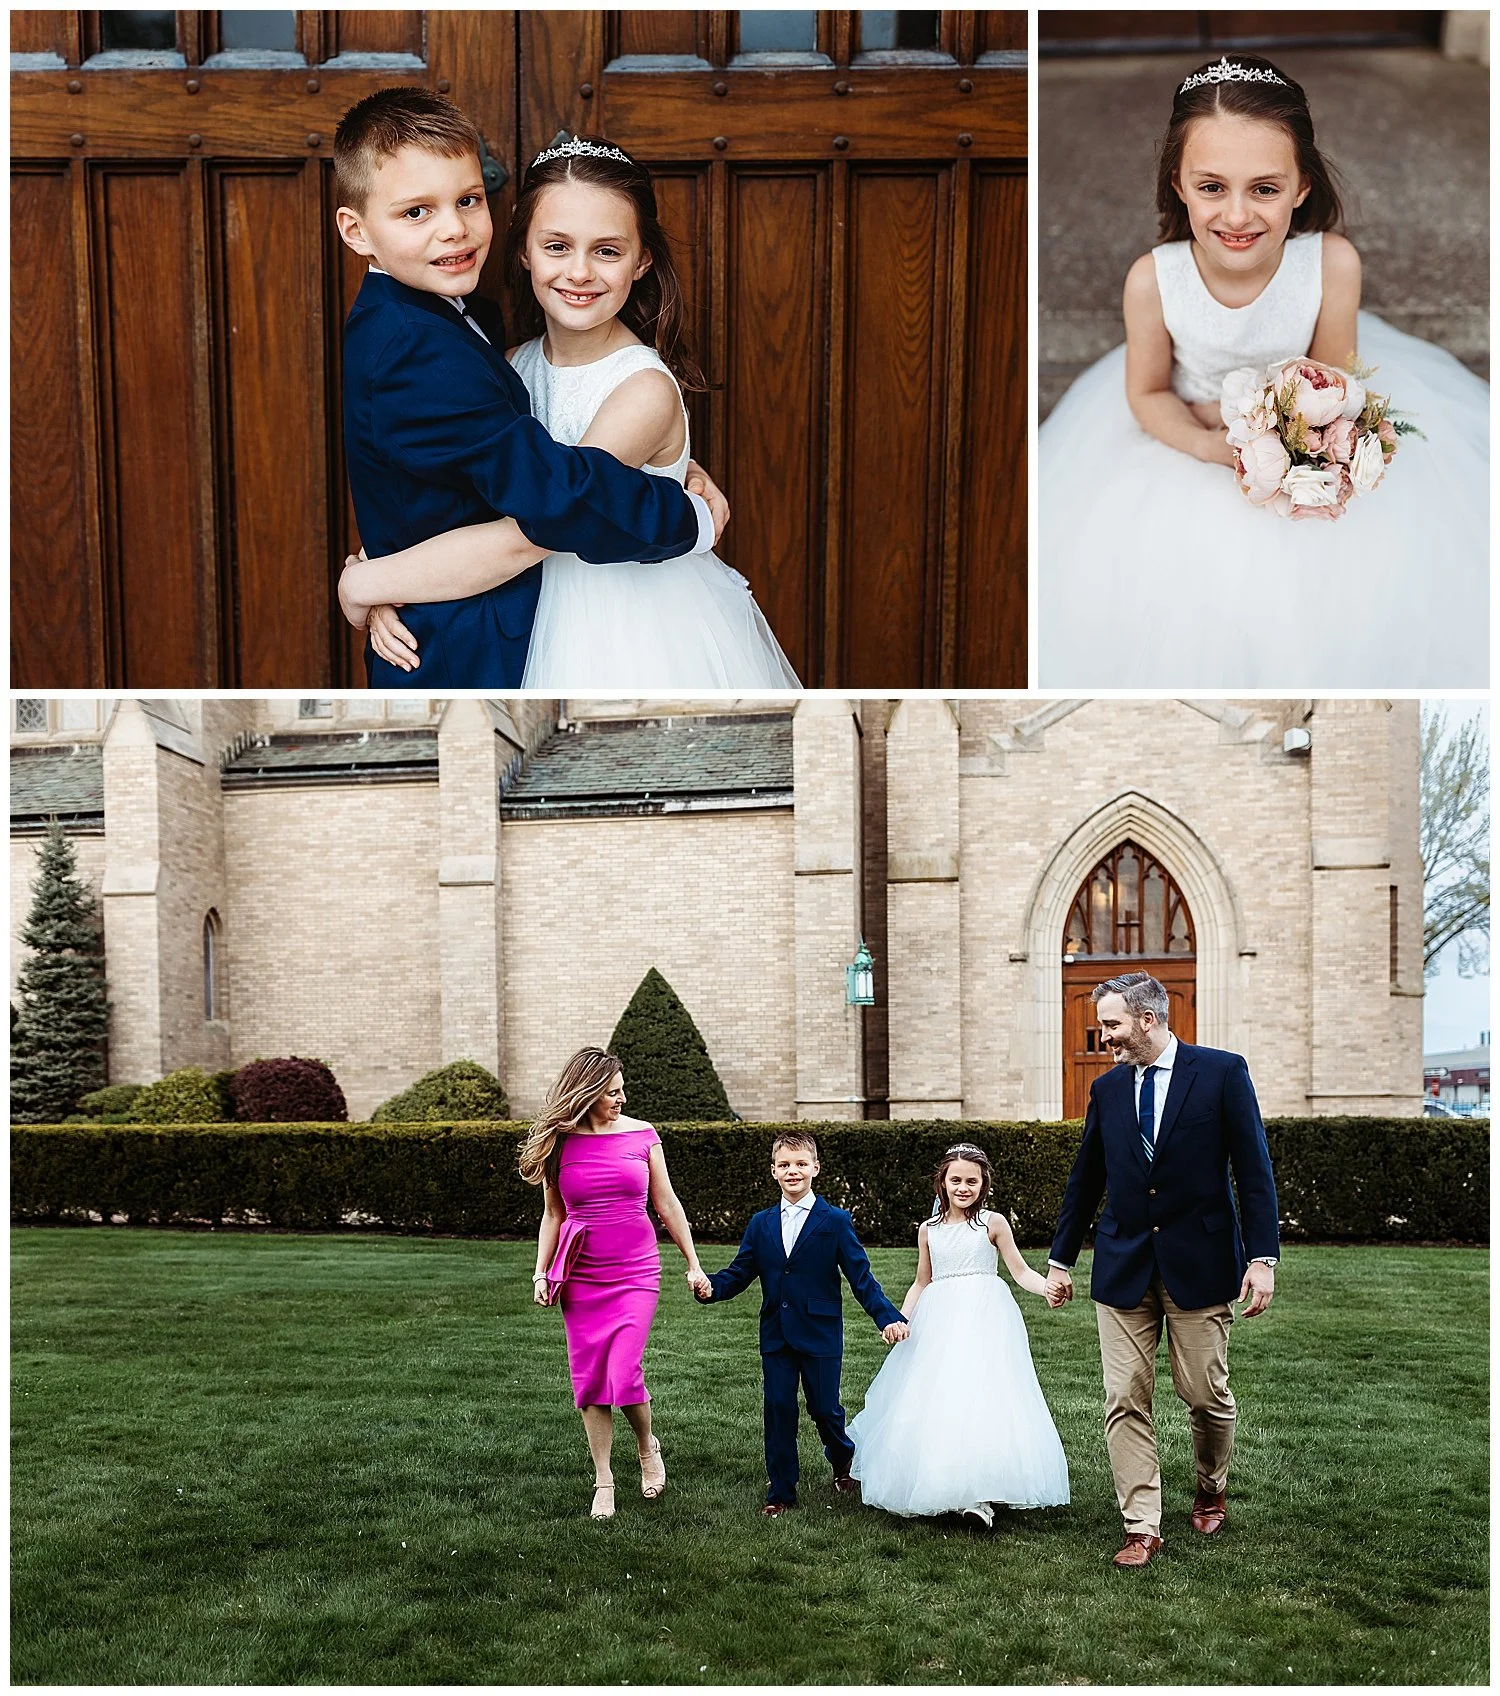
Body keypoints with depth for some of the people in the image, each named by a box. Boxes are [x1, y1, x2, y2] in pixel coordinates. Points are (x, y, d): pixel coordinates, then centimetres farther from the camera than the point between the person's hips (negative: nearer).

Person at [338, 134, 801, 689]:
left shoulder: (646, 389, -23)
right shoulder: (515, 366, -3)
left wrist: (364, 582, -20)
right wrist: (386, 597, -15)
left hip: (651, 640, -5)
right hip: (566, 633, 5)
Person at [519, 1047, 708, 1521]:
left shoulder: (641, 1135, 0)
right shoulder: (559, 1143, 1)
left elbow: (667, 1204, 7)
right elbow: (553, 1215, 10)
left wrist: (693, 1264, 8)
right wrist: (541, 1273, 2)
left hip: (635, 1273, -1)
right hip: (580, 1277, 1)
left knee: (624, 1377, -12)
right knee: (589, 1381, 5)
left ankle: (648, 1446, 19)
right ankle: (603, 1482, 20)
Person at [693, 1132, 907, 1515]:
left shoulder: (835, 1221, -2)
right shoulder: (761, 1224, 8)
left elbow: (860, 1276, -5)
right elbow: (739, 1273, 4)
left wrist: (888, 1317, -17)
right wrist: (710, 1286, -16)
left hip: (821, 1335, -3)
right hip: (776, 1337, 3)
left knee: (824, 1409, 5)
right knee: (779, 1411, 3)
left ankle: (844, 1462, 37)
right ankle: (780, 1492, 17)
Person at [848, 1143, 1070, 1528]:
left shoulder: (993, 1223, 3)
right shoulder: (929, 1229, 12)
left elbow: (1020, 1270, 4)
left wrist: (1047, 1288, -16)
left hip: (984, 1320, -3)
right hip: (939, 1322, 4)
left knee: (982, 1397, -15)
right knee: (931, 1402, -3)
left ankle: (978, 1495, -15)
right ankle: (936, 1487, 7)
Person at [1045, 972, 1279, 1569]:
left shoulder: (1222, 1072, -5)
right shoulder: (1107, 1088, 7)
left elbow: (1254, 1169, -6)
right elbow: (1085, 1179, 15)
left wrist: (1262, 1256, -12)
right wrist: (1060, 1258, 18)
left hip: (1201, 1261, -3)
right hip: (1123, 1266, 3)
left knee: (1205, 1394, 6)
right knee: (1125, 1401, -1)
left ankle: (1210, 1491, 35)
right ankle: (1142, 1528, 8)